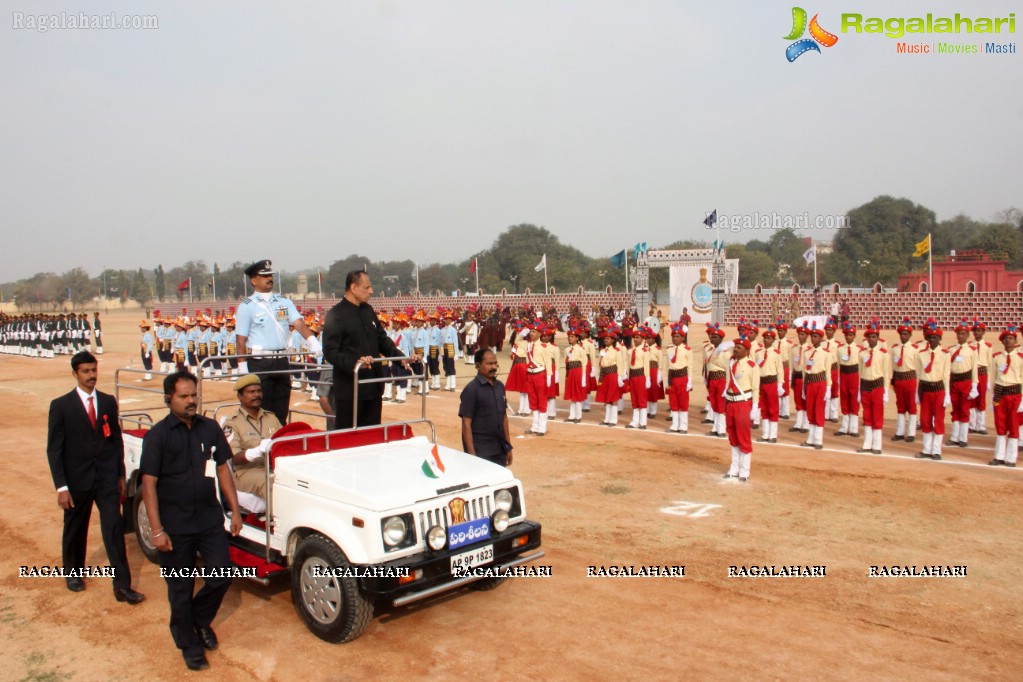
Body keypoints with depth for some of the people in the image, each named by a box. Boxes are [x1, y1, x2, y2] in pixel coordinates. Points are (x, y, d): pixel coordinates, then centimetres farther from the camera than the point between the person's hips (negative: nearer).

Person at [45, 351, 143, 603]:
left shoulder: (108, 402, 4)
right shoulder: (61, 405, -6)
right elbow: (54, 449, -6)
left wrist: (120, 475, 9)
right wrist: (61, 486, -11)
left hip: (107, 478, 1)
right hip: (77, 479, -1)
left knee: (114, 528, -4)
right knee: (75, 530, 16)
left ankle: (122, 586, -2)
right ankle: (73, 572, 41)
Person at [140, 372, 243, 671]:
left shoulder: (210, 428, 2)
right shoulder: (157, 435, -9)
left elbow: (223, 469, 7)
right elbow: (149, 484, -10)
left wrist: (235, 510, 4)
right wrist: (157, 531, -14)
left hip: (210, 519, 3)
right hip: (175, 525, -3)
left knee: (221, 576, 5)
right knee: (180, 589, 10)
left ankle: (200, 620, 34)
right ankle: (189, 645, 29)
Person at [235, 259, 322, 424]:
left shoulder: (284, 302, 11)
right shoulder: (246, 306, -2)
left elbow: (299, 323, -3)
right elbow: (241, 340, -5)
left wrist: (312, 341, -21)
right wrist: (242, 369, -10)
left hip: (282, 361, 5)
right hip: (259, 363, -4)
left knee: (281, 410, 12)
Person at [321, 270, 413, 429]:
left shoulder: (368, 310, 13)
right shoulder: (336, 315, -10)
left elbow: (382, 339, 18)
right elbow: (330, 351, -17)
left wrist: (401, 357, 3)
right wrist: (354, 363, -32)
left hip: (374, 386, 7)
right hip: (350, 390, -7)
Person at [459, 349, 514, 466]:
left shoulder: (500, 386, 7)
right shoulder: (471, 390, -12)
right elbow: (466, 424, -13)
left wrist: (508, 446, 12)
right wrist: (471, 454, -17)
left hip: (500, 451, 6)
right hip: (480, 453, -6)